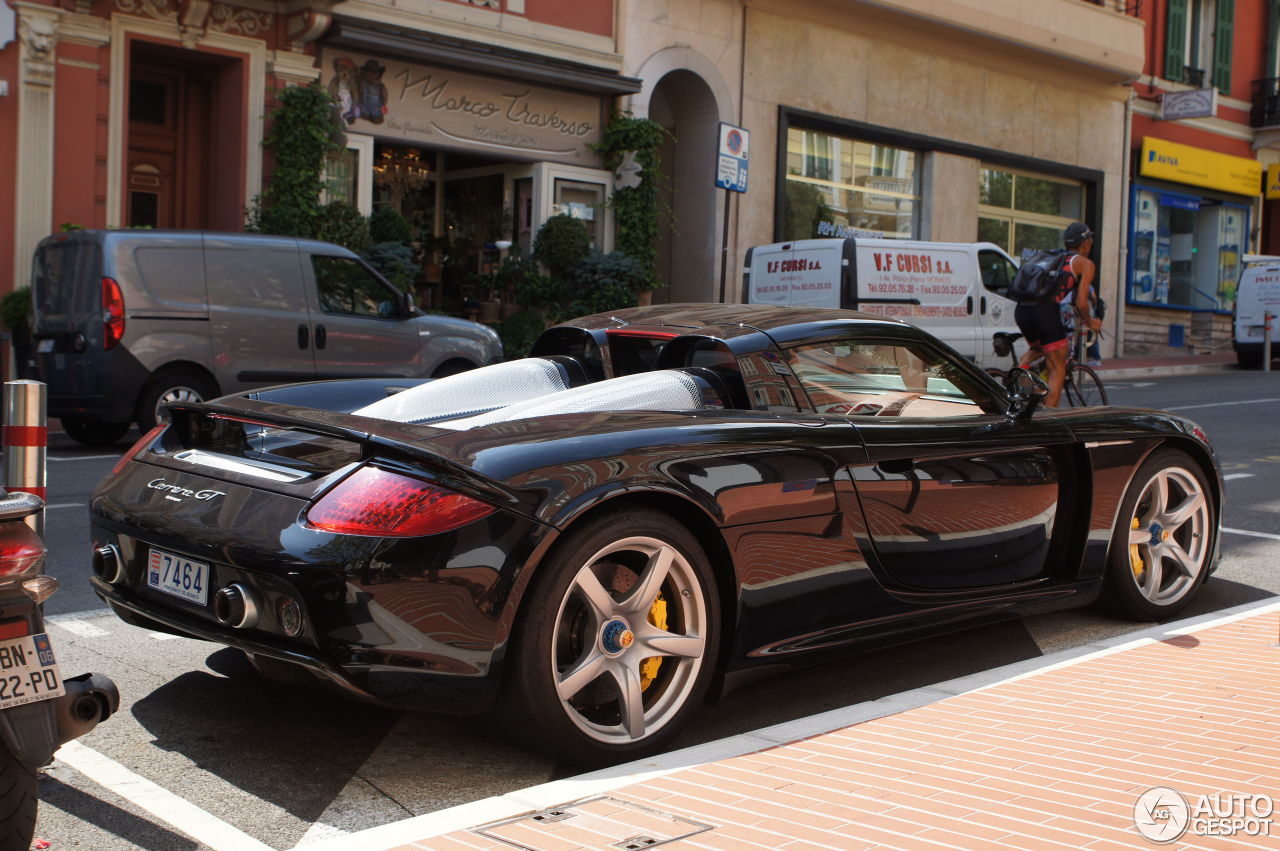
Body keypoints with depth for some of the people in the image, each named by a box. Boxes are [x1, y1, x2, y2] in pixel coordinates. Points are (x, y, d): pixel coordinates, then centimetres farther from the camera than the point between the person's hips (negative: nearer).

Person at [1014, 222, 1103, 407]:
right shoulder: (1085, 264, 11)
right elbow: (1081, 302, 2)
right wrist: (1090, 323, 20)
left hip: (1021, 310, 6)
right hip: (1045, 310, -6)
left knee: (1038, 348, 36)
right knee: (1058, 370, 5)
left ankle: (1020, 368, 9)